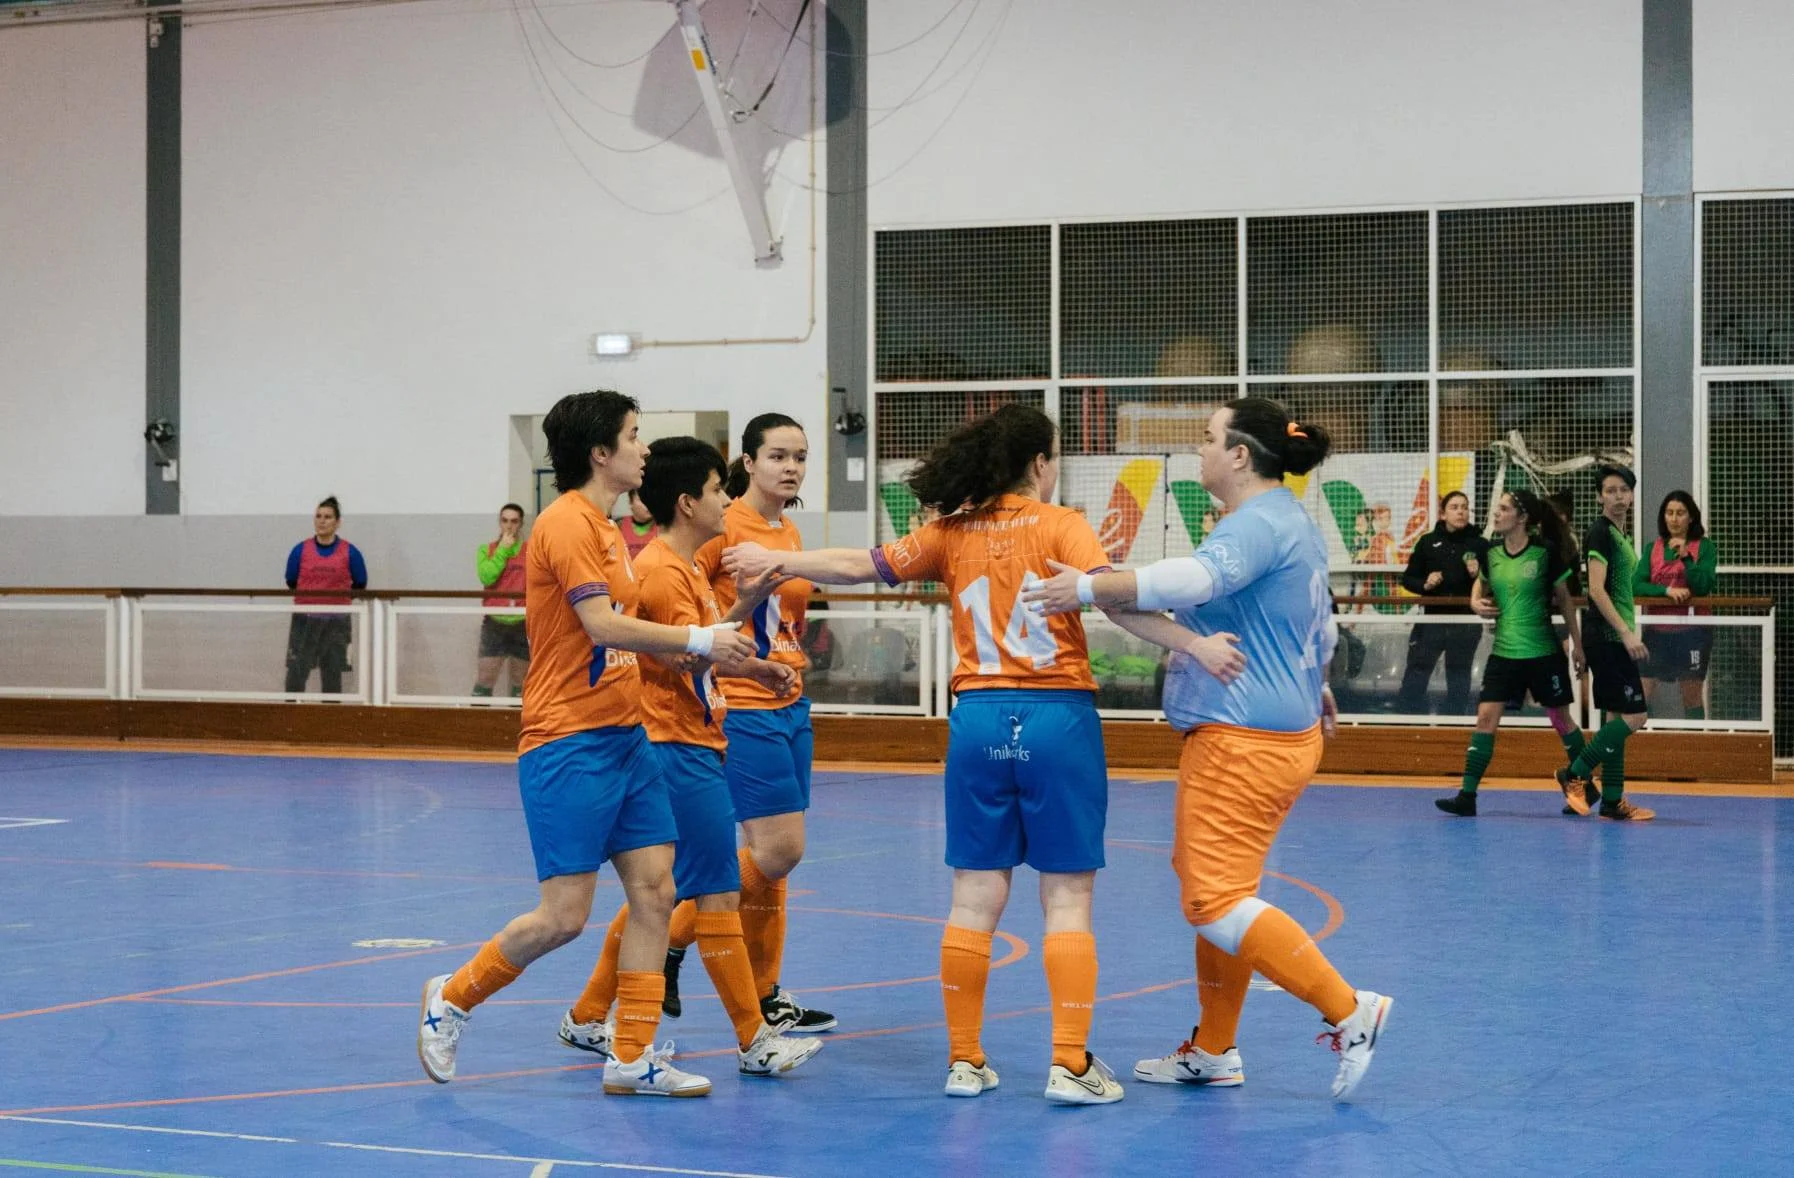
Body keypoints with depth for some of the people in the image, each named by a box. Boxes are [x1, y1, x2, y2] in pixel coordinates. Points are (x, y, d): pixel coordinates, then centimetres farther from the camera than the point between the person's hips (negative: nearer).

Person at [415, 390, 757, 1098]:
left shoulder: (604, 528, 17)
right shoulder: (567, 522, -13)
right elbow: (602, 625, -22)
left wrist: (709, 652, 9)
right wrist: (699, 640, -18)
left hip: (623, 737, 9)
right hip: (569, 745, -9)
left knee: (655, 890, 2)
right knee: (564, 916, -7)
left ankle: (634, 1057, 7)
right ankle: (452, 999, 15)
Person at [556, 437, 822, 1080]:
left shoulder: (684, 566, 17)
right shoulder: (662, 569, -15)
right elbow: (689, 658, -25)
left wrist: (753, 666, 22)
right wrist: (744, 605, -32)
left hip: (691, 749, 11)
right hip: (680, 751, -11)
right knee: (718, 894, -8)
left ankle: (588, 1019, 20)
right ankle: (755, 1040, -5)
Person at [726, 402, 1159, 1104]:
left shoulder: (953, 534, 7)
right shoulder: (1060, 525, -3)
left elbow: (862, 566, 10)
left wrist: (777, 560, 23)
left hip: (979, 720, 3)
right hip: (1058, 717, -3)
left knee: (975, 897, 8)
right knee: (1067, 897, 1)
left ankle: (965, 1059, 11)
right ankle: (1071, 1065, -3)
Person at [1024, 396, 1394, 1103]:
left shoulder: (1258, 522, -16)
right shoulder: (1290, 522, 17)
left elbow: (1197, 577, -36)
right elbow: (1322, 626, 30)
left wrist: (1090, 588, -37)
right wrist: (1316, 689, 46)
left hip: (1242, 742, -11)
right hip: (1281, 731, 11)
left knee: (1215, 900, -11)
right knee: (1212, 886, 16)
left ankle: (1349, 1012, -10)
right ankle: (1213, 1052, 22)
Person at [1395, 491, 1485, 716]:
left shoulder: (1480, 545, -1)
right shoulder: (1428, 543, 1)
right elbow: (1407, 579, 6)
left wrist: (1479, 575, -18)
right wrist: (1425, 584, -13)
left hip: (1466, 623, 0)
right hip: (1432, 621, 0)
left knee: (1459, 680, 11)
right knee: (1415, 676, 2)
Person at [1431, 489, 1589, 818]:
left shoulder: (1546, 552, -10)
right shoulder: (1490, 553, 1)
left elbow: (1564, 599, 1)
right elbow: (1481, 582, 22)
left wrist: (1577, 644, 4)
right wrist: (1476, 602, 0)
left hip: (1543, 652, -3)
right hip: (1504, 652, 4)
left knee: (1560, 718, 9)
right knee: (1486, 717, -6)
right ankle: (1467, 796, -8)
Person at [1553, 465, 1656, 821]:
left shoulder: (1621, 535, 17)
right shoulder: (1600, 532, -11)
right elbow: (1596, 589, -19)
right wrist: (1627, 633, -23)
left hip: (1617, 638, 9)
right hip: (1607, 637, -9)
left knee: (1616, 718, 8)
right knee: (1633, 716, -11)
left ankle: (1612, 800, 10)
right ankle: (1576, 775, -4)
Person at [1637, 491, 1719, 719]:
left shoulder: (1704, 547, 0)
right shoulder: (1653, 548, 9)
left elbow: (1704, 587, -10)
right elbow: (1636, 585, -2)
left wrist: (1686, 557, -20)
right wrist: (1667, 590, -18)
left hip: (1692, 631, -3)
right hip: (1656, 631, 3)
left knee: (1692, 697, 4)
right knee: (1640, 693, -2)